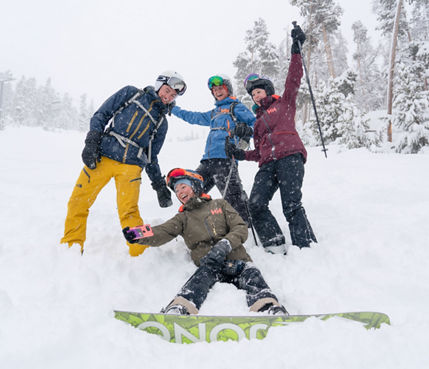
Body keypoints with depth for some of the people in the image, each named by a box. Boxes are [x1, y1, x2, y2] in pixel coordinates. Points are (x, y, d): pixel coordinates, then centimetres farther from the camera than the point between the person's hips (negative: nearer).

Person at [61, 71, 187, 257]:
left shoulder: (161, 122, 20)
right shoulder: (131, 93, 13)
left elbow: (151, 157, 22)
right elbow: (101, 115, 8)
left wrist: (160, 186, 15)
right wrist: (91, 142, -6)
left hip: (131, 166, 1)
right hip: (101, 157, -1)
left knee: (128, 211, -15)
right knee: (78, 203, -2)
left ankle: (140, 255, -5)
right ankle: (70, 247, 15)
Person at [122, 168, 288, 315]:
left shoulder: (220, 204, 21)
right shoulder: (183, 218, 23)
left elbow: (241, 228, 9)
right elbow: (162, 233, 4)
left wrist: (225, 244, -11)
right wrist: (138, 235, -18)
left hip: (236, 261, 1)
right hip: (208, 265, -1)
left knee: (251, 273, -30)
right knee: (204, 274, -34)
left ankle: (272, 310, -51)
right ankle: (178, 309, -56)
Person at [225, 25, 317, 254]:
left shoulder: (284, 103, 18)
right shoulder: (258, 121, 31)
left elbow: (293, 80, 4)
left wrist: (296, 50, -3)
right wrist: (241, 155, 11)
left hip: (289, 157, -5)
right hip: (268, 164, 5)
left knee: (291, 206, -17)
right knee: (255, 205, -14)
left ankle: (307, 248, -11)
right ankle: (275, 247, -10)